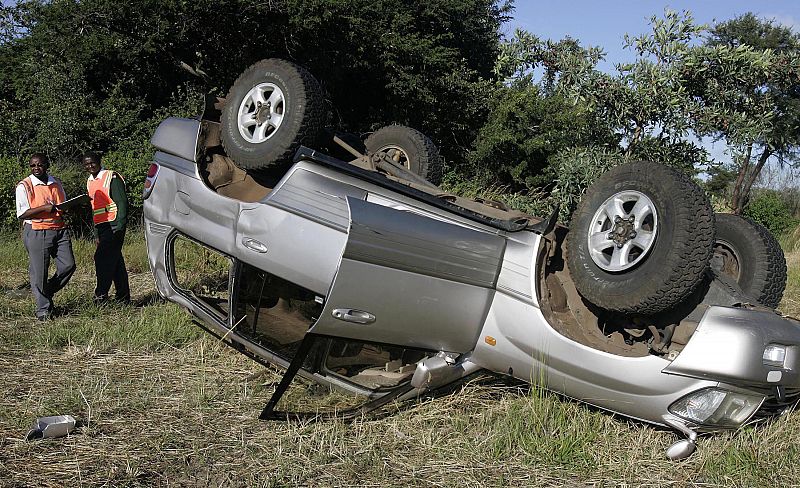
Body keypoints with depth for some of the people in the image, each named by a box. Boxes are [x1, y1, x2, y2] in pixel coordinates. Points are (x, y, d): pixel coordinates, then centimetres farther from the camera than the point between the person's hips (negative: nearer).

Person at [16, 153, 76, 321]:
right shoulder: (24, 186, -1)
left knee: (68, 265, -2)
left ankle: (46, 292, 22)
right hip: (36, 232, -5)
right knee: (39, 271, -3)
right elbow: (22, 214, -8)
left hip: (59, 230, 5)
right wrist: (45, 208, -18)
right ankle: (43, 310, 7)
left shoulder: (56, 183, 15)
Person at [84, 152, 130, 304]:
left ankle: (101, 296, -12)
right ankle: (123, 297, 13)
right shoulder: (89, 182, 16)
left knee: (102, 258, -15)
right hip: (101, 227, 8)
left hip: (113, 225, -8)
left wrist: (119, 227, -19)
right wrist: (96, 234, 19)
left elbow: (122, 202, -12)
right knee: (116, 262, 9)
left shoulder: (112, 177, -7)